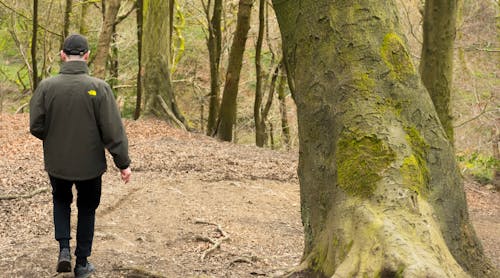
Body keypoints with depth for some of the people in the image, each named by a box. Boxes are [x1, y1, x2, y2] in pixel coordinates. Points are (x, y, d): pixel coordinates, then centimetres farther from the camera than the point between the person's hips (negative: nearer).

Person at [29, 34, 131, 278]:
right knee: (86, 210, 18)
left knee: (61, 201, 27)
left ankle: (64, 249, 12)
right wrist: (123, 163, -5)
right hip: (90, 164, -1)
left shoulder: (46, 86, -12)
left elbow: (36, 127, -6)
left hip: (57, 163, 1)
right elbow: (113, 131, -14)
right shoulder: (98, 87, -16)